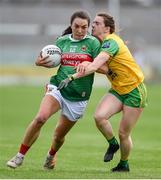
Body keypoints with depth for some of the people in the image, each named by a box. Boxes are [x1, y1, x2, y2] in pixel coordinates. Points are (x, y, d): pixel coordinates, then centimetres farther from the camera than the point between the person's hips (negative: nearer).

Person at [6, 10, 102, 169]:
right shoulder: (62, 41, 6)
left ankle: (51, 155, 44)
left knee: (59, 135, 10)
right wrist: (40, 62, -5)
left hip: (78, 97, -1)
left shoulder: (92, 43, -3)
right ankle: (20, 156, -15)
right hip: (58, 87, 1)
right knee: (40, 117, -26)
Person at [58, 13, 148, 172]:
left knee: (123, 134, -2)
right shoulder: (102, 44, 8)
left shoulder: (111, 41, -21)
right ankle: (112, 144, 7)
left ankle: (124, 164, 24)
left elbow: (95, 66, -33)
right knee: (99, 116, -19)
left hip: (134, 91, -7)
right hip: (117, 90, 7)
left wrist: (72, 77, -39)